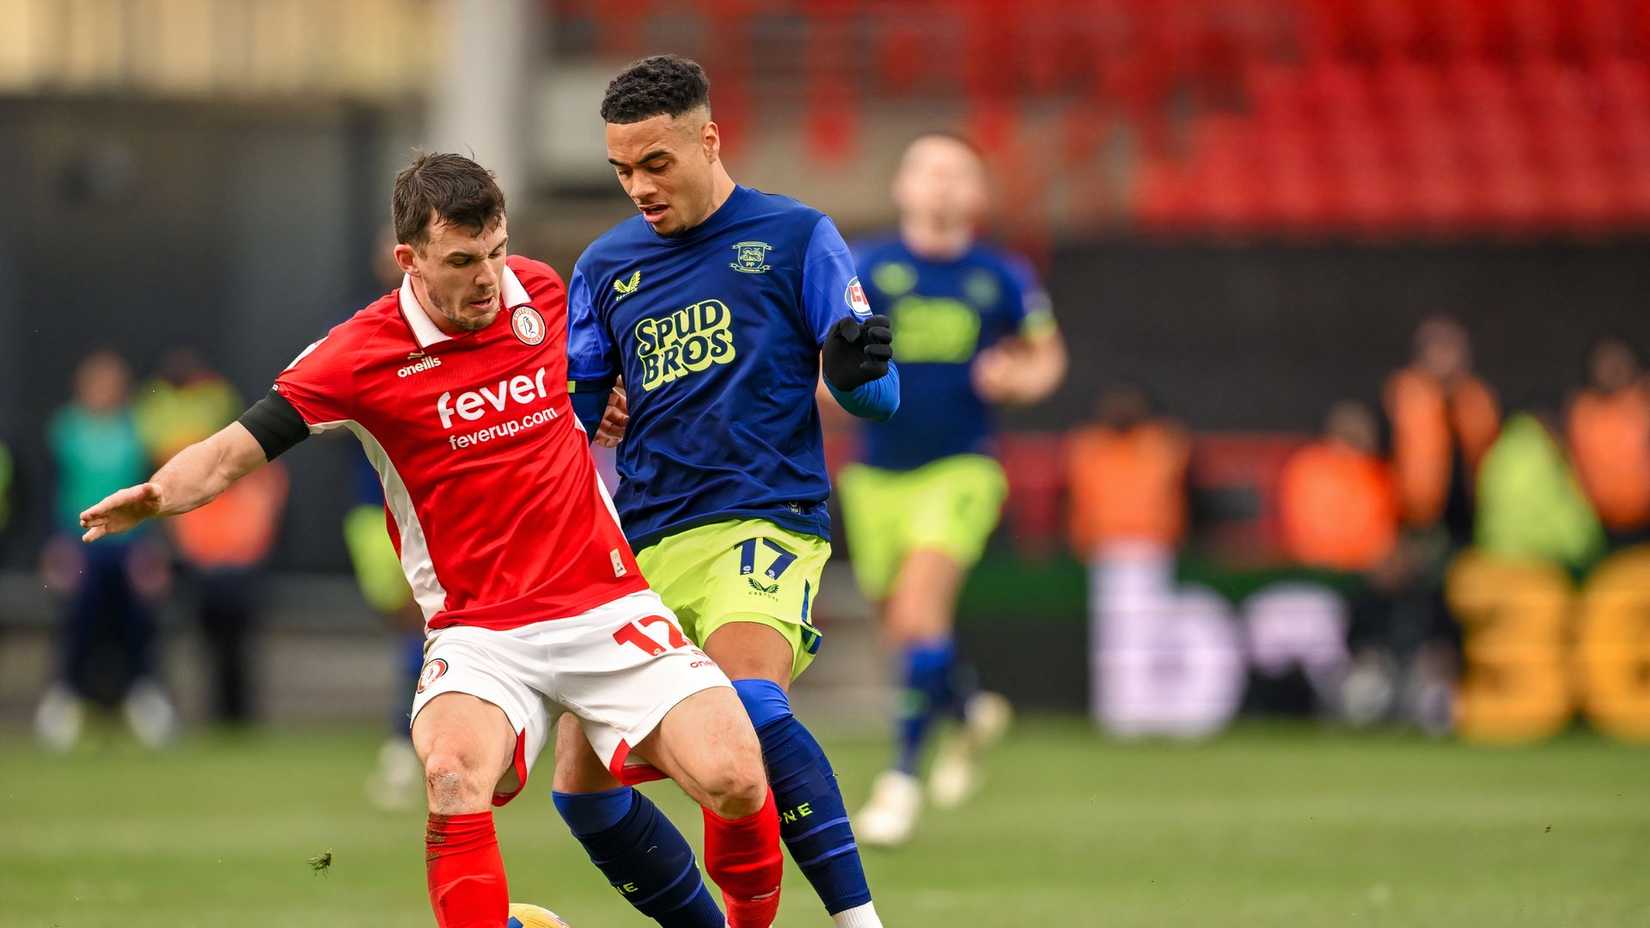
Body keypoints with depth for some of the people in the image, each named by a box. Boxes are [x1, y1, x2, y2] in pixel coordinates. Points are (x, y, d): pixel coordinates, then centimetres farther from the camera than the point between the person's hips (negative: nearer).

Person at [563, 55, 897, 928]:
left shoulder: (795, 237, 3)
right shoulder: (605, 265, 15)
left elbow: (880, 394, 1)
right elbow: (567, 414, 20)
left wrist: (852, 369, -23)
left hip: (765, 521, -6)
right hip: (640, 544, 6)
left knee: (746, 703, -34)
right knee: (581, 785, 3)